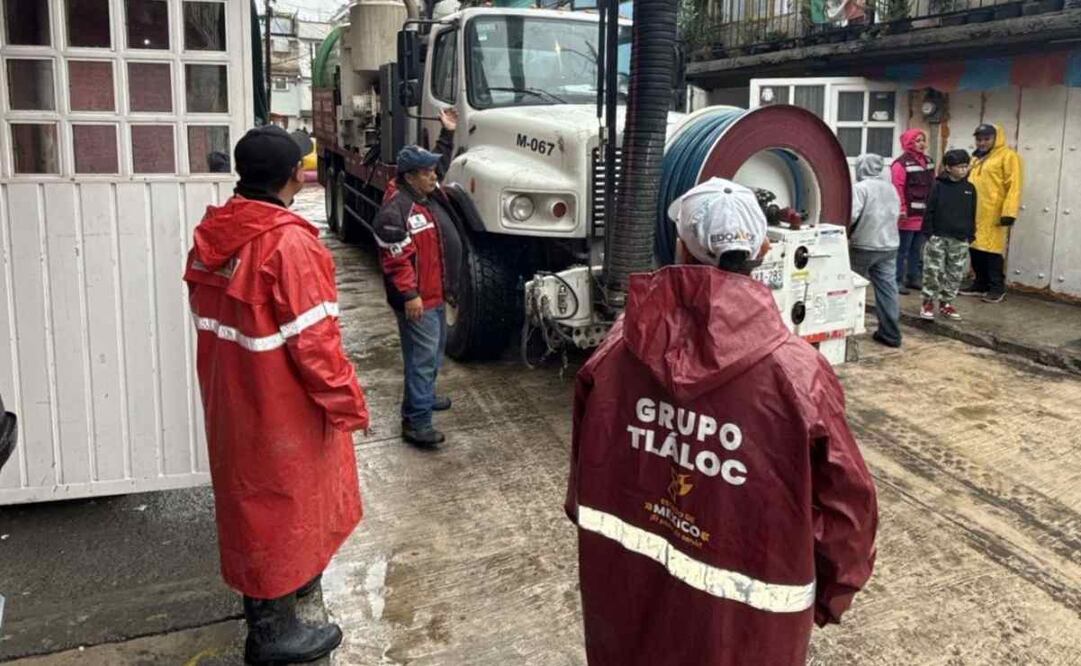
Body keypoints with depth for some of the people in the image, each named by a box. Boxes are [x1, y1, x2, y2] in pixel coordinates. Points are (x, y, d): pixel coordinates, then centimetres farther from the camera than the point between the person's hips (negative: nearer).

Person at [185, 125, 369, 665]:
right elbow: (312, 339, -24)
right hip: (280, 403, -8)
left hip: (229, 395, 8)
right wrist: (346, 401, -14)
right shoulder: (289, 242, -24)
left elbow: (208, 314, 12)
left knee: (250, 494, 22)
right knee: (280, 500, 6)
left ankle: (278, 582, 44)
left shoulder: (213, 234, 2)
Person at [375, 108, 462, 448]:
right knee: (422, 355, -9)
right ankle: (416, 421, -5)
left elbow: (441, 162, 28)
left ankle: (424, 395, 41)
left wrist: (448, 133, 20)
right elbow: (395, 259, -24)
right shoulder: (395, 209, -21)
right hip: (417, 298, -10)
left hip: (434, 293, 10)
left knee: (435, 347, 23)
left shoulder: (429, 193, 8)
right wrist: (410, 295, -25)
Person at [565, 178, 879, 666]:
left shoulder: (622, 345, -12)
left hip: (628, 596, 3)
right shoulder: (797, 373, -22)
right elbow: (845, 504, -13)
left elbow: (588, 458, 0)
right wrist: (832, 595, 6)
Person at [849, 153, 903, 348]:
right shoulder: (891, 188, 10)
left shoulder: (859, 188, -12)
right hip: (889, 246, 6)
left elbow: (851, 216, -21)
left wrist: (845, 235, -5)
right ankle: (890, 333, 4)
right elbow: (896, 214, 18)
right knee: (888, 289, 4)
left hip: (863, 246, -5)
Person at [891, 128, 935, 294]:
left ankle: (913, 278, 23)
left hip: (924, 215, 8)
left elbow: (933, 186, 19)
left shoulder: (928, 161, 14)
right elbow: (897, 189, -17)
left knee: (917, 249, 14)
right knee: (902, 249, -1)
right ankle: (898, 280, 5)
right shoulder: (901, 163, -12)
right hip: (908, 215, -8)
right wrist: (901, 210, -21)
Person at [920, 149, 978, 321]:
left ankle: (946, 303, 19)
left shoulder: (970, 188, 6)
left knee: (955, 274, 7)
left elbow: (972, 215, 11)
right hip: (938, 236, -4)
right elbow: (930, 211, -4)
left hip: (960, 239, 4)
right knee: (933, 271, -2)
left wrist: (971, 235, 8)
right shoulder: (939, 186, -4)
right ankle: (928, 302, 10)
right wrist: (928, 232, -8)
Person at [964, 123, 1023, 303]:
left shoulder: (1008, 156, -5)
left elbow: (1013, 186, -12)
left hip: (993, 215, -7)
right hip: (973, 213, 8)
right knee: (975, 249, 10)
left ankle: (997, 288, 4)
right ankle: (980, 285, 21)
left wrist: (1009, 212, -19)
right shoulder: (976, 158, 19)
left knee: (993, 250, -4)